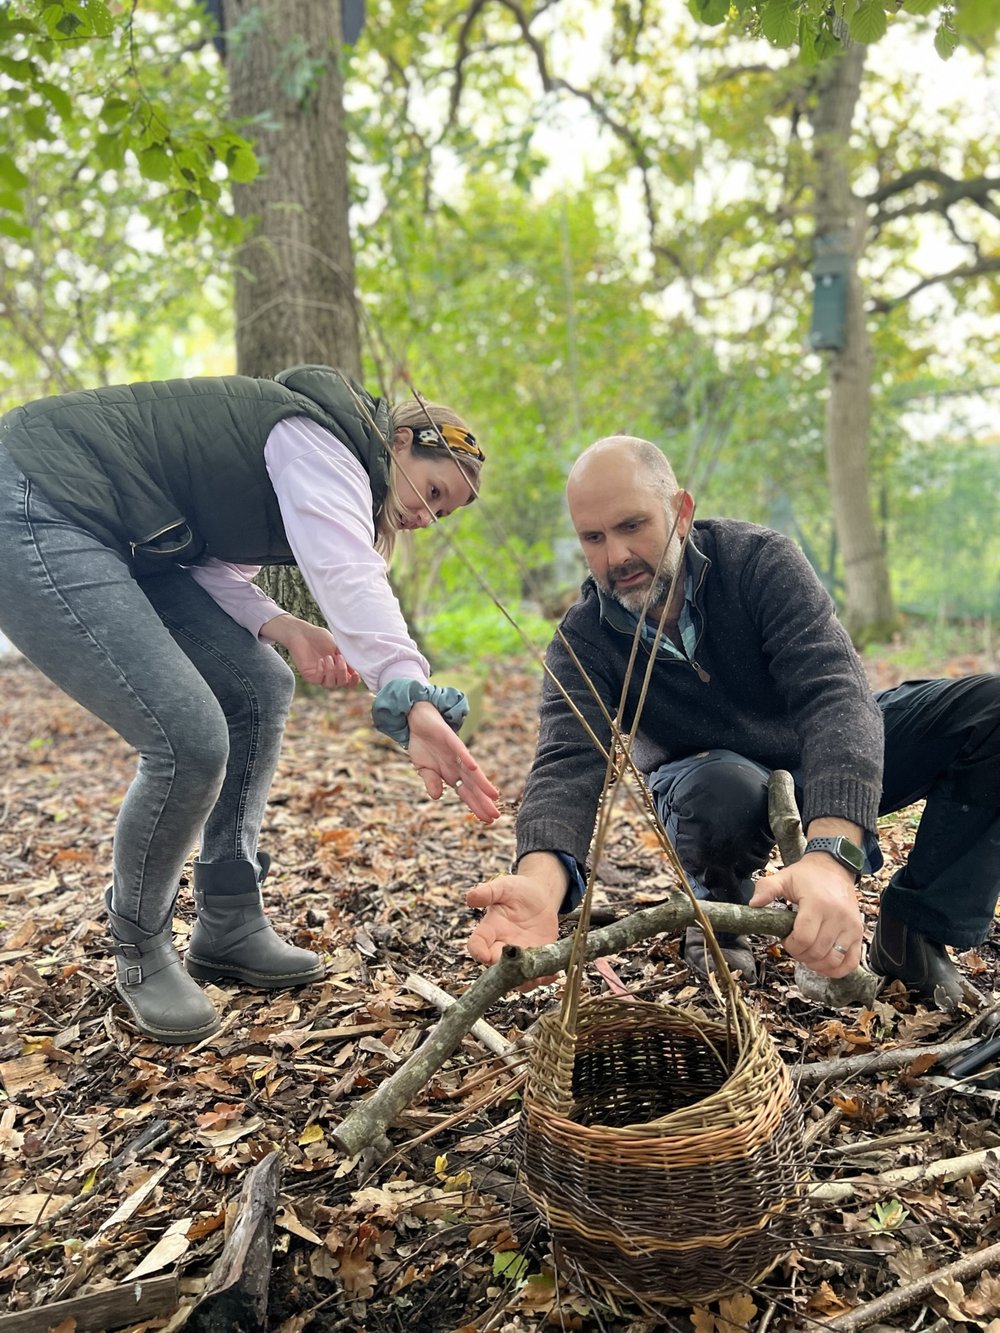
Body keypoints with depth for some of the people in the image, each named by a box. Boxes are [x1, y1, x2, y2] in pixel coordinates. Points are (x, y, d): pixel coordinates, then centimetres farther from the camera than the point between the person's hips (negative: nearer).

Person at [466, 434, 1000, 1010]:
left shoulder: (758, 559, -23)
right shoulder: (582, 642, -19)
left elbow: (834, 691, -35)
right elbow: (568, 762, -33)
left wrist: (833, 851, -53)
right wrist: (541, 879, -57)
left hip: (833, 757, 2)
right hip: (715, 779, -1)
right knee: (721, 789, -38)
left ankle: (915, 930, -9)